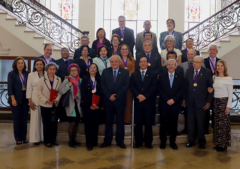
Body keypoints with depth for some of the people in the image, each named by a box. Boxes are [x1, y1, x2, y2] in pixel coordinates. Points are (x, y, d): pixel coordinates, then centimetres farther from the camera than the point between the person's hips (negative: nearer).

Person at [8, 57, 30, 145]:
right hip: (16, 100, -2)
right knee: (17, 119, 4)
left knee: (24, 118, 7)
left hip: (25, 99, 2)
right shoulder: (11, 74, -1)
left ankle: (24, 137, 18)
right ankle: (18, 138, 14)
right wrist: (13, 99, -13)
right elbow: (10, 87, -6)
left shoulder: (27, 73, 5)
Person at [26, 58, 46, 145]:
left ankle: (44, 137, 15)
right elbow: (29, 89, 4)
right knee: (35, 119, 1)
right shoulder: (31, 75, 6)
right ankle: (35, 138, 11)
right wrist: (30, 102, -2)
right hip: (35, 101, 0)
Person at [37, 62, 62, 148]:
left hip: (55, 105, 3)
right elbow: (39, 92, -5)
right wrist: (46, 100, -15)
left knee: (54, 123, 8)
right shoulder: (42, 79, -4)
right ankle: (47, 141, 17)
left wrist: (57, 99, -12)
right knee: (46, 124, 5)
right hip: (45, 105, -2)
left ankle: (53, 140, 22)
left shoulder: (58, 79, 3)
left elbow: (60, 91, 4)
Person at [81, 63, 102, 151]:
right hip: (87, 106, -2)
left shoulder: (99, 80, 9)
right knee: (88, 123, -1)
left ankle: (95, 141, 17)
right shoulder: (85, 79, 4)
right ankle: (89, 143, 5)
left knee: (96, 123, 4)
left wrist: (99, 104, -8)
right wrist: (89, 105, -10)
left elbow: (101, 93, 4)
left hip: (97, 106, 2)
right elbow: (83, 93, -2)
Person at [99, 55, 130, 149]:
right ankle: (107, 141, 17)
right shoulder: (105, 71, 8)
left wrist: (116, 96, -13)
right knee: (108, 121, 7)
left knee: (120, 121, 5)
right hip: (108, 100, 1)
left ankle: (120, 141, 16)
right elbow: (102, 85, 1)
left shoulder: (125, 72, 3)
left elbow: (126, 86, -6)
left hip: (120, 100, -1)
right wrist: (109, 96, -12)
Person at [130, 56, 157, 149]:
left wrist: (145, 96, -12)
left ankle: (148, 142, 12)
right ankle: (138, 141, 13)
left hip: (148, 101, -1)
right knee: (138, 123, 3)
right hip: (138, 102, 1)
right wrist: (138, 95, -13)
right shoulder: (134, 74, 14)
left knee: (148, 123, 2)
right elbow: (132, 87, 4)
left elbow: (154, 87, -2)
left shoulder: (152, 74, 8)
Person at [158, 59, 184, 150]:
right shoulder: (161, 76, 5)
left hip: (175, 104, 1)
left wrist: (173, 99, -11)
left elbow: (182, 90, 0)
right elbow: (159, 90, -2)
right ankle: (163, 141, 15)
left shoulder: (180, 77, 7)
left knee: (174, 123, 6)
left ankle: (172, 142, 18)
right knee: (163, 123, 3)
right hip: (164, 104, 0)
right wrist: (167, 100, -12)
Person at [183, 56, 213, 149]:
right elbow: (186, 86, 9)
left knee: (200, 123, 6)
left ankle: (202, 142, 24)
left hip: (201, 102, -3)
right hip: (190, 102, 3)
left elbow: (210, 87, -2)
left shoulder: (207, 72, -3)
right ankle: (191, 141, 25)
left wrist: (209, 101, -6)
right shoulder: (188, 71, 6)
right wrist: (184, 99, 7)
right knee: (190, 123, 10)